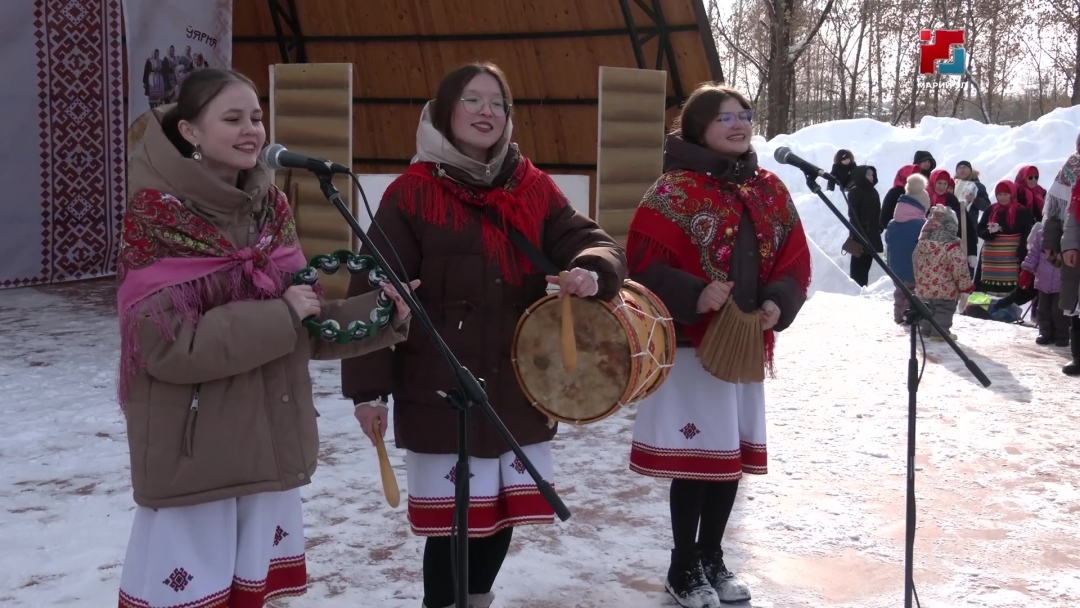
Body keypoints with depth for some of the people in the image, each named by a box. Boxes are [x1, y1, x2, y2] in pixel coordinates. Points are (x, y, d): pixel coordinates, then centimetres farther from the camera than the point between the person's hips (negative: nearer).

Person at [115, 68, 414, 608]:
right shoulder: (156, 216, -12)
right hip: (192, 453, -6)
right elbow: (167, 344, -20)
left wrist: (380, 313, -6)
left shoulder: (270, 208, 7)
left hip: (270, 443, 6)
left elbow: (302, 328, 9)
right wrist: (279, 316, -20)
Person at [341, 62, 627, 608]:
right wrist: (367, 387, -11)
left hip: (520, 391, 5)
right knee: (452, 521, 0)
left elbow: (591, 242, 3)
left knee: (503, 514, 15)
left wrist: (593, 272, -22)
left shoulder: (534, 189, 7)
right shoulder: (411, 194, -6)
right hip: (440, 394, -4)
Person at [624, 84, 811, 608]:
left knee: (734, 454, 13)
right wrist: (694, 295, -27)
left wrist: (778, 304, -7)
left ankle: (712, 559, 29)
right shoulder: (674, 191, -9)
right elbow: (646, 265, -14)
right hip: (690, 344, -6)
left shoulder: (769, 190, 9)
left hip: (747, 344, 6)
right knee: (697, 456, 0)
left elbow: (795, 261, 11)